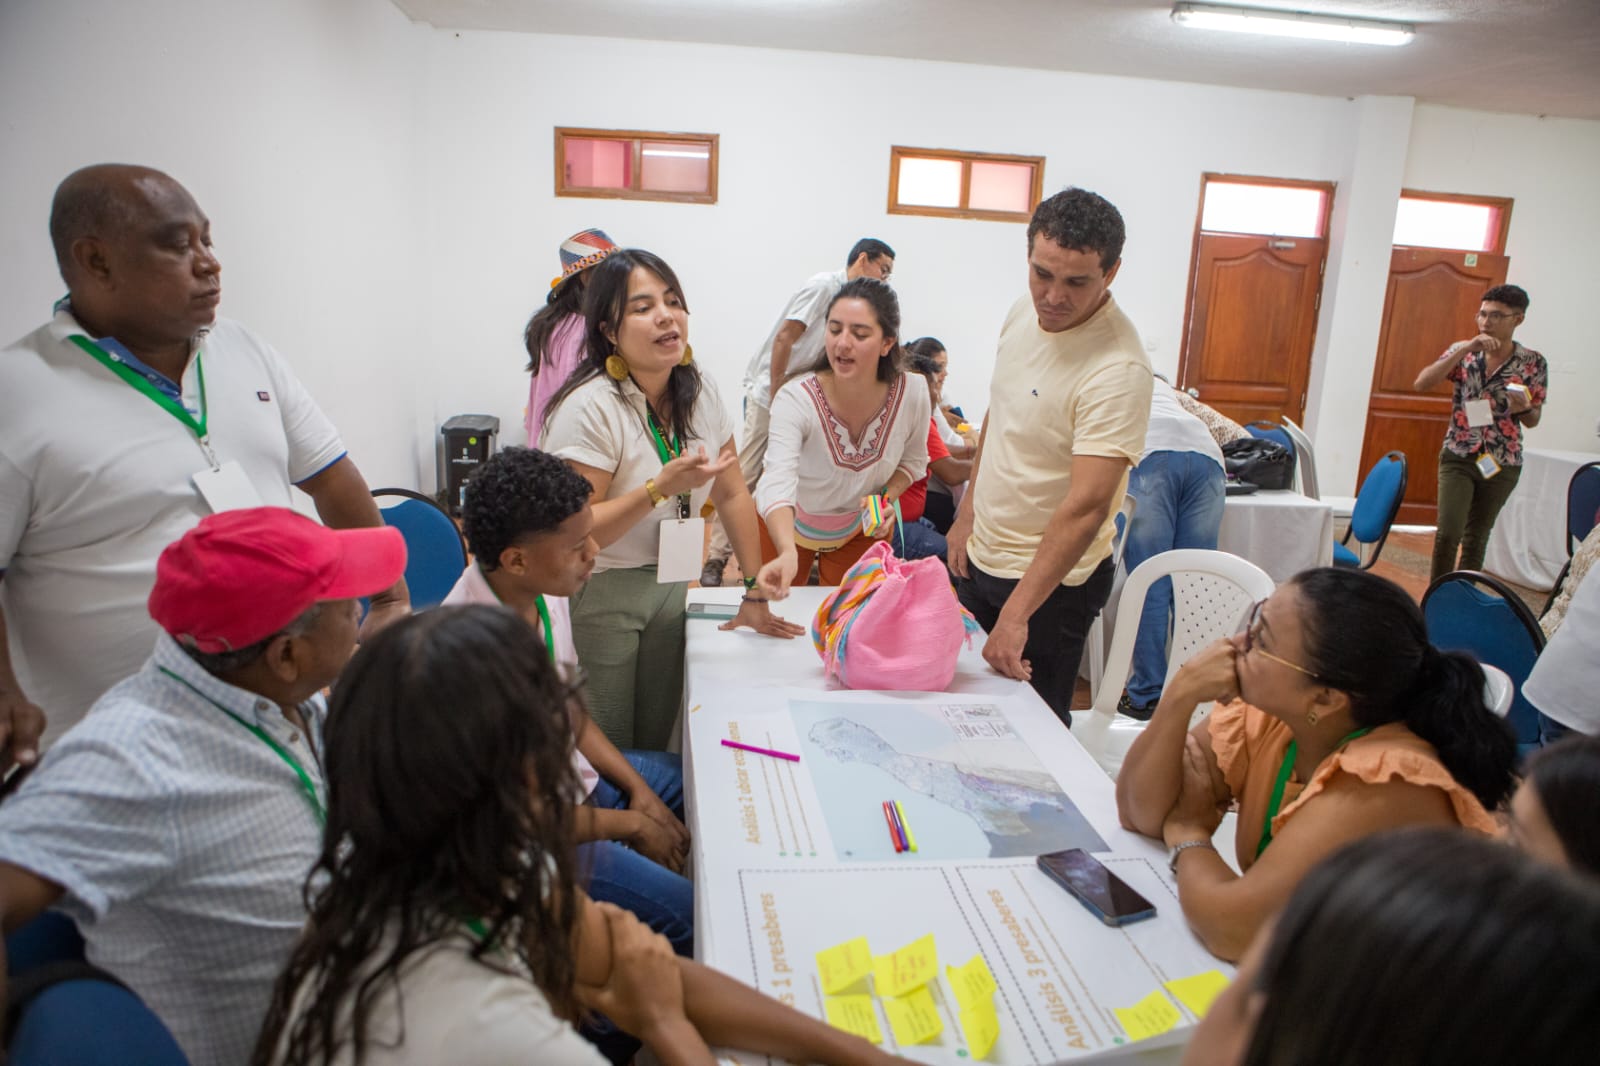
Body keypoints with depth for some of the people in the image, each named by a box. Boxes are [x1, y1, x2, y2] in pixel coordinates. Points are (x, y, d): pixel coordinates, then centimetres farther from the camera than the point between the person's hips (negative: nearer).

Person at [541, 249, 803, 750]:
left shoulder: (701, 391, -1)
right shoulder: (590, 408, -20)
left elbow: (732, 494, 4)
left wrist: (755, 593, 4)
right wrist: (661, 487, -32)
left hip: (669, 585, 5)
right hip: (597, 593, -5)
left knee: (655, 743, 15)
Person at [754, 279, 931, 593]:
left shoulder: (912, 393, -23)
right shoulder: (796, 398, -35)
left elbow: (914, 460, -3)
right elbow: (778, 481, -49)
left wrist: (887, 499, -24)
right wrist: (787, 554, -67)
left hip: (863, 527, 2)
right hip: (786, 524, -2)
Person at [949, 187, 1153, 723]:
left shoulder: (1118, 368, -26)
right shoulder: (1022, 314, -2)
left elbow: (1087, 507, -30)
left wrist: (1016, 614, -33)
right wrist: (967, 513, 14)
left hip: (1051, 578, -7)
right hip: (982, 555, 8)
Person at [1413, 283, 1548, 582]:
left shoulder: (1533, 363, -1)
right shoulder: (1463, 352, -1)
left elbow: (1532, 421, 6)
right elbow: (1421, 384, -17)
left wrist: (1523, 408, -18)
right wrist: (1465, 349, -22)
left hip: (1502, 464, 1)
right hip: (1458, 457, -1)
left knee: (1476, 539, 11)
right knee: (1448, 532, -12)